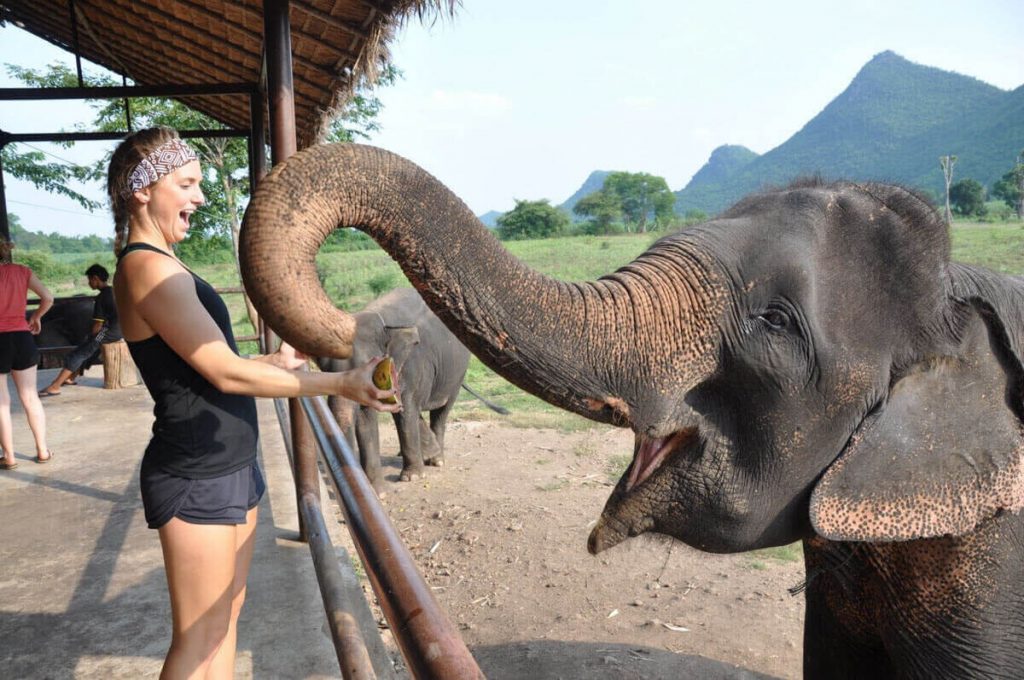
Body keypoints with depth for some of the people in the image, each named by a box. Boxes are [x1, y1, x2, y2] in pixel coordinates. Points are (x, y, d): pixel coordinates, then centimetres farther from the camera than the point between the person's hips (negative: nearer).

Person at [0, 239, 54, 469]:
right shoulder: (23, 271, 4)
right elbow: (48, 298, 4)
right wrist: (36, 317, 19)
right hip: (22, 337, 4)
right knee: (30, 397, 12)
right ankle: (42, 451, 15)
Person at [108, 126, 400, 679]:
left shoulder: (158, 265, 14)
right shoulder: (148, 268, -17)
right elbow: (225, 374, -22)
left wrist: (274, 360, 14)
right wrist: (339, 384, -22)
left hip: (229, 467, 10)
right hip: (196, 477, -10)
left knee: (227, 613, 18)